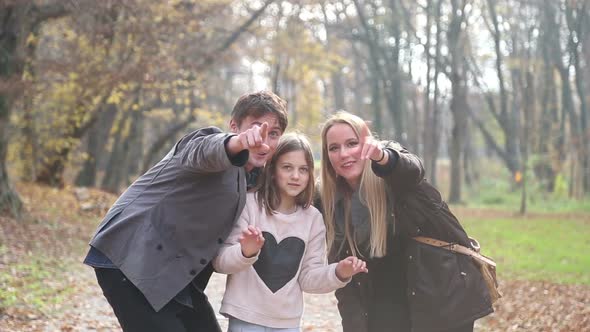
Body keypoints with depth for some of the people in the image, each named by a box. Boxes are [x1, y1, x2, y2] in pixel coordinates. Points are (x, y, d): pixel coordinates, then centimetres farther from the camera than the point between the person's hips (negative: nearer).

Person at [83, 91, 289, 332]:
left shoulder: (252, 178, 15)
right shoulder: (213, 139, -10)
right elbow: (206, 152, -37)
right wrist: (236, 143, -59)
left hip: (176, 273, 9)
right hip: (131, 260, -9)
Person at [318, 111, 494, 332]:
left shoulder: (395, 178, -7)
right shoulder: (332, 204, 2)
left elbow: (411, 169, -33)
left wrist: (382, 156, -54)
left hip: (442, 301, -3)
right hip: (385, 312, 4)